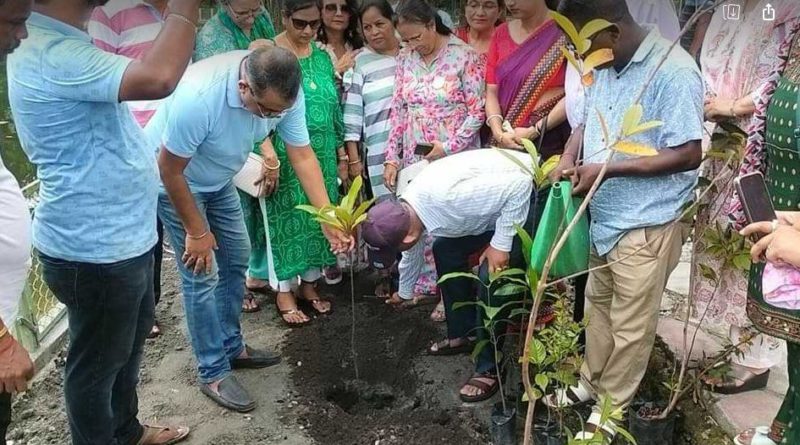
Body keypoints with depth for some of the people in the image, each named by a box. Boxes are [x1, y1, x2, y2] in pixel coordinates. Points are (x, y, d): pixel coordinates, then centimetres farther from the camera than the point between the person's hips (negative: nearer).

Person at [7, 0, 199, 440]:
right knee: (98, 360, 12)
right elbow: (158, 78, -40)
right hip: (94, 251, -11)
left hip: (121, 239, 11)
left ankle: (126, 430, 49)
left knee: (128, 342, 27)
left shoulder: (58, 42, 7)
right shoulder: (52, 53, -27)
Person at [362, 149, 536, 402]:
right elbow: (413, 253, 16)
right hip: (494, 191, 9)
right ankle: (464, 333, 21)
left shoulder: (447, 198, -37)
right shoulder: (407, 209, -6)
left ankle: (490, 369, -3)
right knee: (445, 250, 9)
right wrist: (404, 292, 34)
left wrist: (500, 244, -27)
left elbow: (519, 185, -33)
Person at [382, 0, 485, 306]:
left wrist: (449, 146, -17)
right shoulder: (405, 59, 6)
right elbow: (398, 110, 8)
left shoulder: (464, 56, -9)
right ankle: (423, 285, 26)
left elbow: (477, 112, -9)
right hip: (415, 158, 5)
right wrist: (392, 157, 3)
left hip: (455, 158, -5)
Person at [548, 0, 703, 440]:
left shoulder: (673, 71, -21)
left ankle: (611, 406, 28)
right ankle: (590, 382, 42)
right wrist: (570, 156, -4)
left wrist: (607, 169, -23)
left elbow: (689, 154, -22)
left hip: (645, 225, -8)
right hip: (604, 217, 8)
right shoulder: (604, 66, 3)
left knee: (630, 325, 9)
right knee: (599, 305, 23)